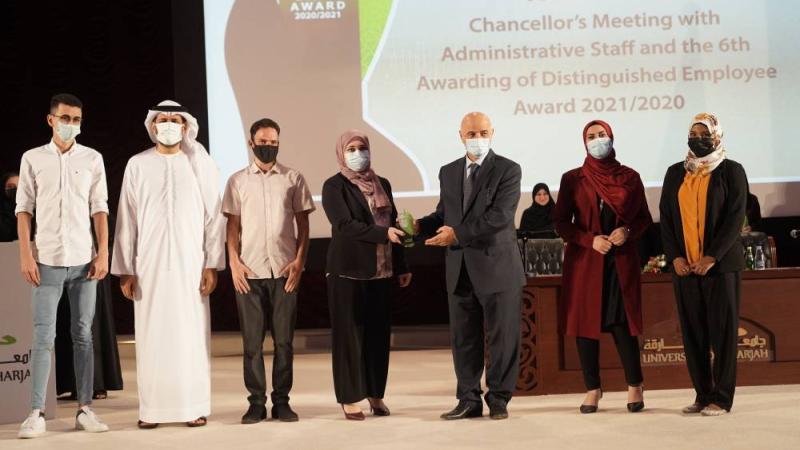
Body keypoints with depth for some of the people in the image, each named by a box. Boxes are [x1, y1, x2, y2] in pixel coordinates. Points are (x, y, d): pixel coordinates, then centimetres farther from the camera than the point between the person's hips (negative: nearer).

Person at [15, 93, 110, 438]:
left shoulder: (92, 158, 7)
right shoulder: (33, 158, 5)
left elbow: (99, 209, 6)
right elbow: (24, 209, 3)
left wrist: (103, 253, -2)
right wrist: (25, 255, -5)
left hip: (83, 260, 1)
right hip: (47, 260, -1)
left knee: (83, 335, 4)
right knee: (44, 337, -3)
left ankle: (85, 409, 9)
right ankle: (37, 413, -1)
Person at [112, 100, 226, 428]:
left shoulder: (200, 163, 3)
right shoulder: (137, 165, 5)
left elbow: (214, 216, 2)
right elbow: (126, 219, 6)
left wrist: (212, 264, -4)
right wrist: (124, 269, 1)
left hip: (189, 262, -1)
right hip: (149, 263, 1)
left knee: (191, 334, 0)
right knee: (152, 336, 2)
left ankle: (195, 406, 7)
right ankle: (152, 409, 8)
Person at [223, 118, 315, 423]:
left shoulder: (293, 179, 6)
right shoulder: (238, 181, 8)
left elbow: (303, 225, 6)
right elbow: (232, 226, 7)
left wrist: (299, 261, -4)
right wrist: (234, 263, -3)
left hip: (284, 270, 0)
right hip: (249, 271, 0)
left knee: (284, 339, 2)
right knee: (252, 340, 2)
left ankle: (281, 401, 9)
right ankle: (256, 401, 8)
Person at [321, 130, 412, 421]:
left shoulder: (382, 185, 13)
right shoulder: (334, 186, -4)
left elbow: (393, 225, 15)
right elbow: (345, 225, -16)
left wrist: (401, 266, 12)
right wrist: (383, 233, -24)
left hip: (382, 271, 5)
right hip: (348, 271, -5)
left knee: (379, 333, 6)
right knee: (350, 333, -1)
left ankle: (376, 394, 15)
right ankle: (349, 398, 5)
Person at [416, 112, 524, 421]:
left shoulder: (508, 170, -4)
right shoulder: (448, 172, 14)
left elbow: (499, 216, -16)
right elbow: (442, 215, 15)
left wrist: (458, 234, -20)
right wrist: (419, 225, -6)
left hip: (497, 266, -5)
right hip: (460, 269, 5)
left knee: (502, 336, 2)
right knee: (463, 337, 8)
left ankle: (498, 398, 13)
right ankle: (469, 399, 17)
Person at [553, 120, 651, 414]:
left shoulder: (629, 177, 7)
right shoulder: (572, 179, 4)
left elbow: (644, 218, 10)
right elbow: (560, 221, 2)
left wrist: (627, 232, -10)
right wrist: (590, 239, -11)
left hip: (622, 261, 0)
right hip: (584, 261, 0)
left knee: (623, 323, -3)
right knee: (586, 323, 0)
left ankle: (634, 387, 9)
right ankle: (592, 389, 9)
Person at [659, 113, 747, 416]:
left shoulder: (731, 171, 1)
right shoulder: (676, 173, 13)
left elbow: (736, 217, -6)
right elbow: (665, 216, 10)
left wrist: (712, 257, -14)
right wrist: (674, 257, -3)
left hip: (721, 263, -4)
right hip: (684, 264, 4)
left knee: (722, 330, -2)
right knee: (692, 331, 4)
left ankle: (722, 397, 2)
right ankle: (702, 394, 10)